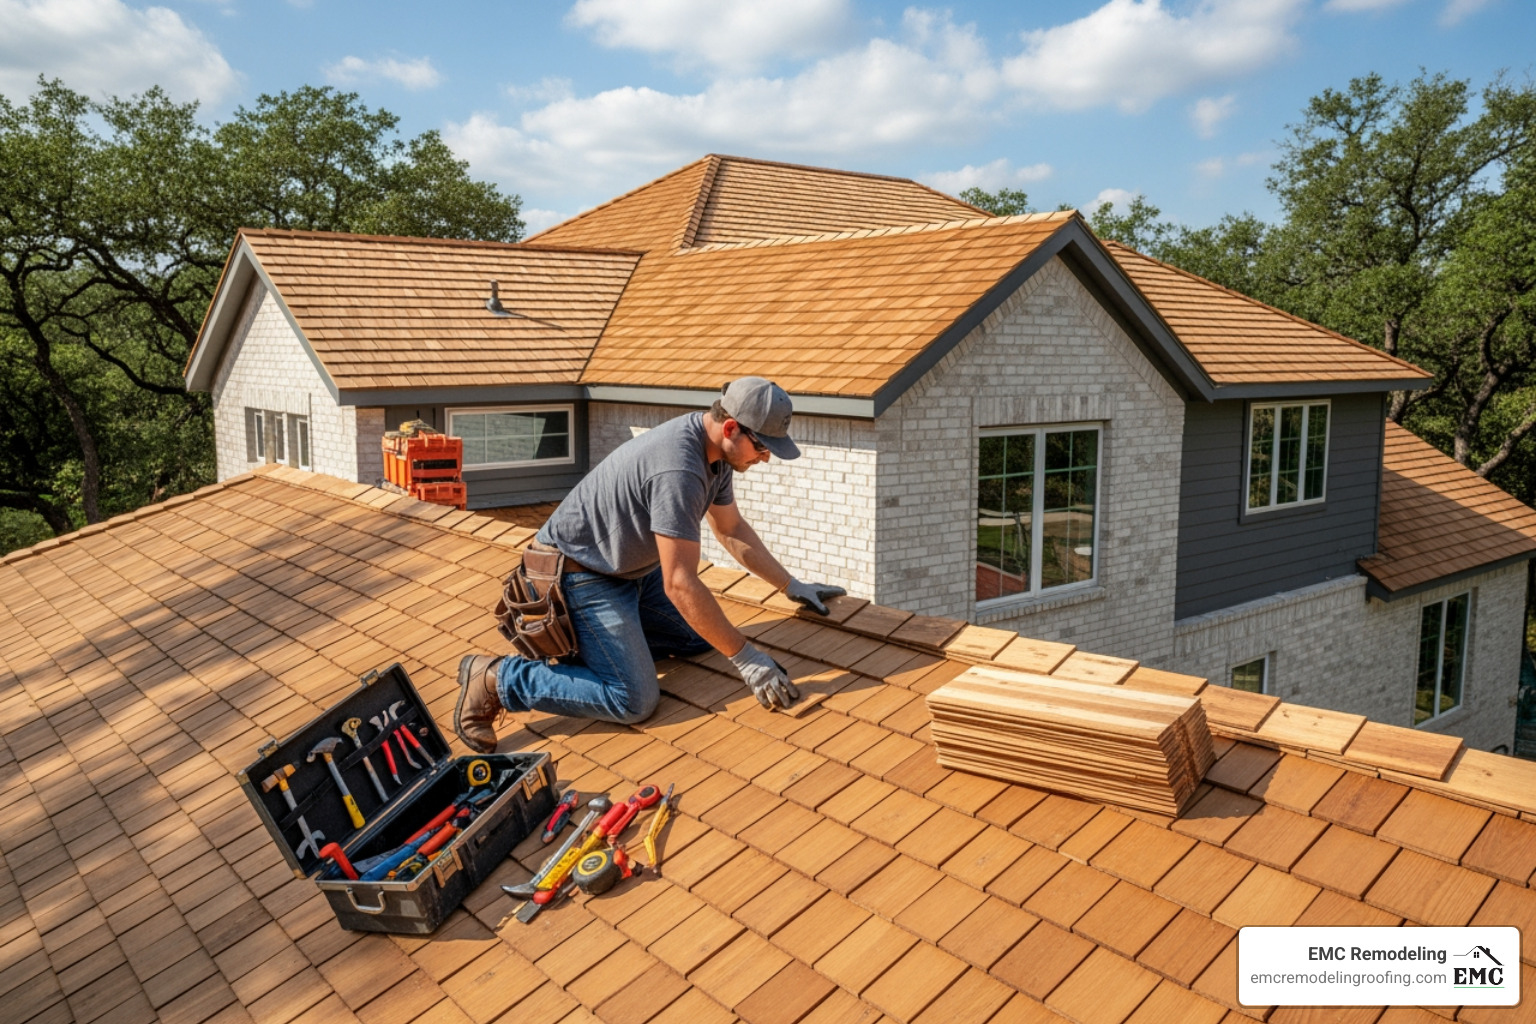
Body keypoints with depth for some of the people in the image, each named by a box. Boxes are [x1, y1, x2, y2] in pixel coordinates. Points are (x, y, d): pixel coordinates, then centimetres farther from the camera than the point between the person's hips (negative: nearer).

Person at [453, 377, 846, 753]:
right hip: (580, 577, -10)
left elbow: (733, 529, 15)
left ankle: (587, 644, 16)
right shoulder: (678, 470, -32)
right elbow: (680, 584, -31)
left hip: (631, 568, 10)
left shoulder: (716, 450, -1)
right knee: (635, 700, -14)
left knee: (701, 635, 11)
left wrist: (792, 586, 14)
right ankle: (496, 677, -5)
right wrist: (745, 658, -25)